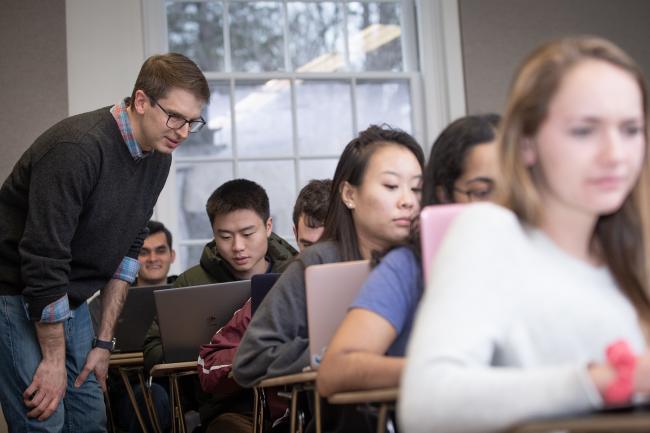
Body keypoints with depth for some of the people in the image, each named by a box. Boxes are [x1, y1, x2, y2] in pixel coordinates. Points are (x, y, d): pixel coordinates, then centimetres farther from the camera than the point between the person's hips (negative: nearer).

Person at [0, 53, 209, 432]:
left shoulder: (158, 156, -1)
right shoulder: (77, 147, -27)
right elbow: (43, 259, -27)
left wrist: (104, 341, 5)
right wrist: (54, 360, -20)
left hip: (71, 299, 8)